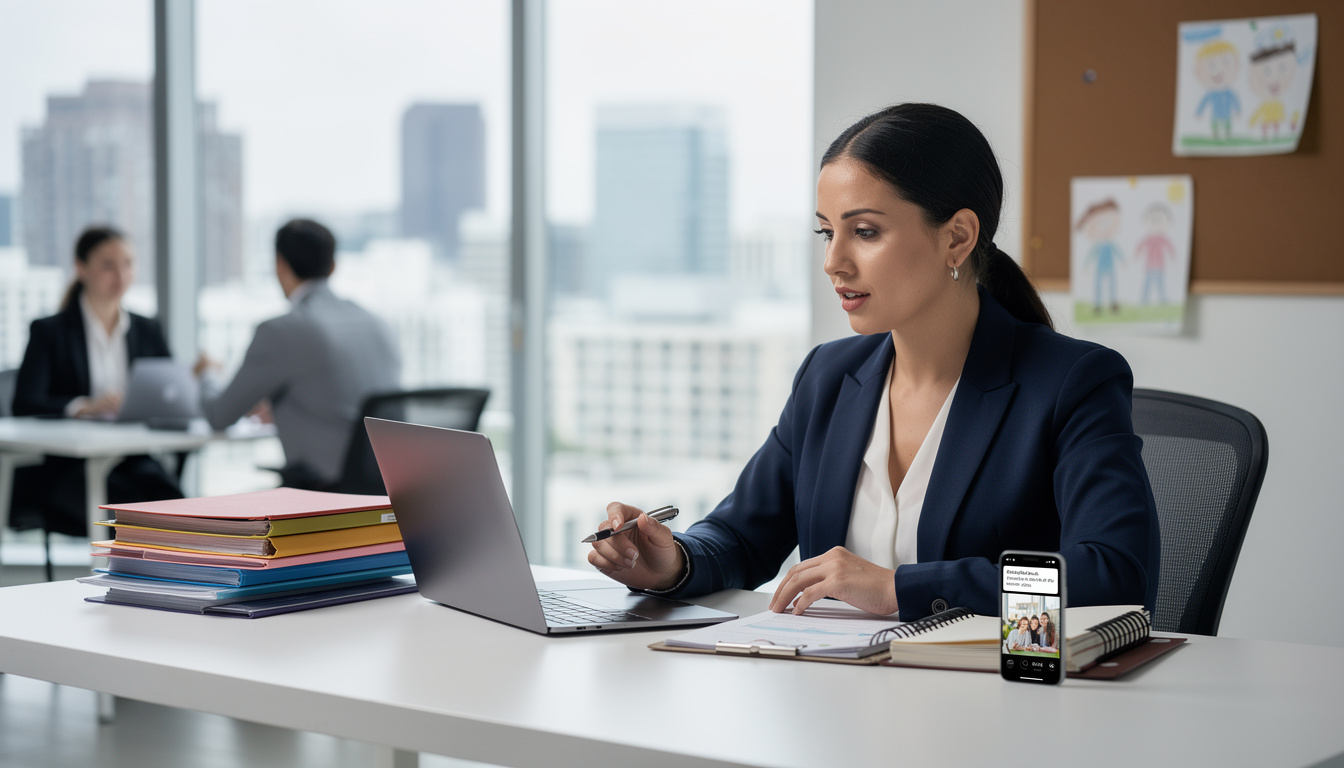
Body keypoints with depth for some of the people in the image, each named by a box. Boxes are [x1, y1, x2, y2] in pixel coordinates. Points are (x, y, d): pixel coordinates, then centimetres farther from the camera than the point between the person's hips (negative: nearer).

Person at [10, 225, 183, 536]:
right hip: (65, 468, -3)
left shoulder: (147, 331, 19)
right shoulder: (49, 332, 6)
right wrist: (85, 407, -29)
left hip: (133, 461, 3)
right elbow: (24, 405, -9)